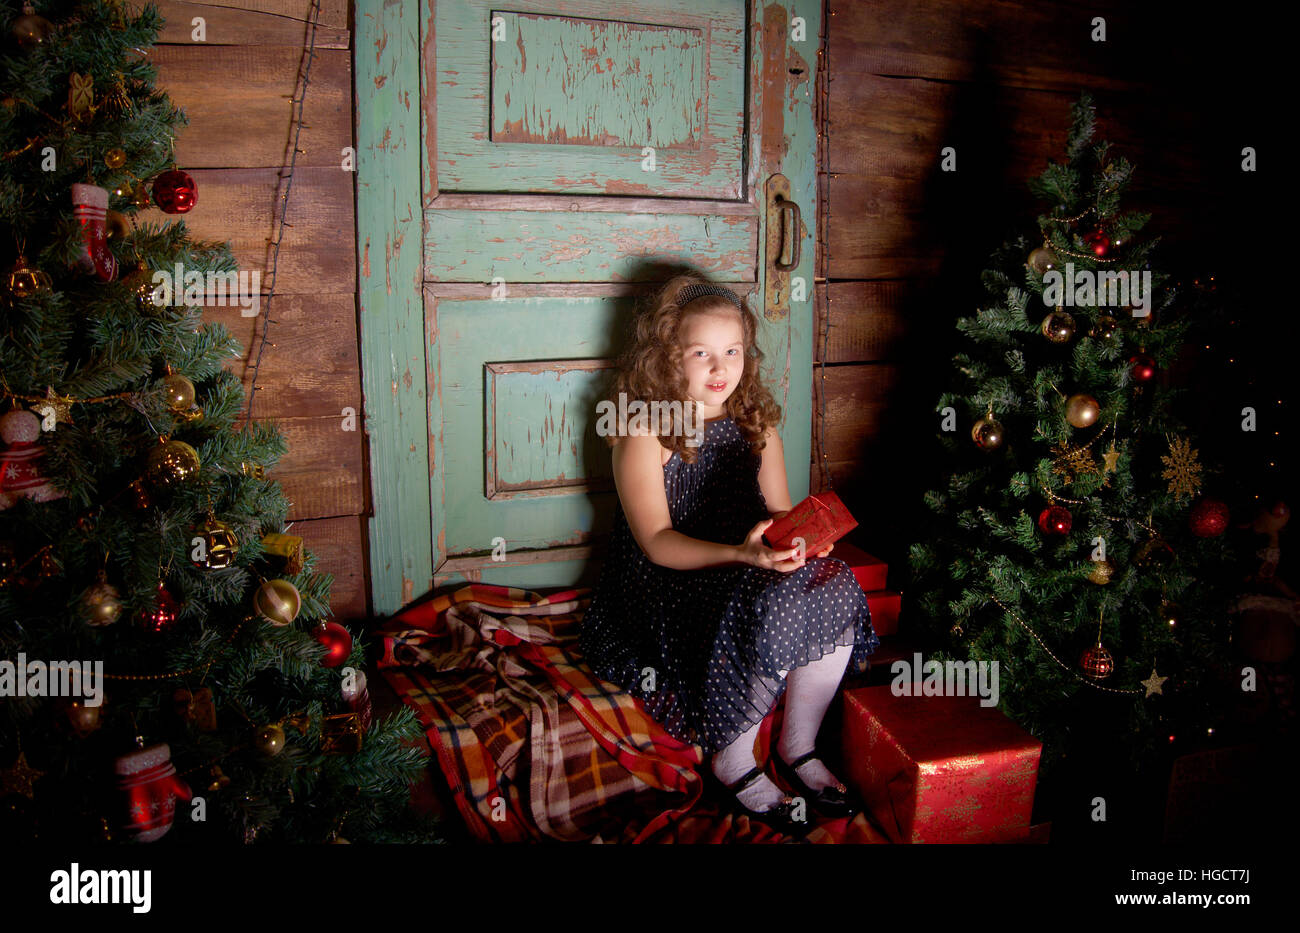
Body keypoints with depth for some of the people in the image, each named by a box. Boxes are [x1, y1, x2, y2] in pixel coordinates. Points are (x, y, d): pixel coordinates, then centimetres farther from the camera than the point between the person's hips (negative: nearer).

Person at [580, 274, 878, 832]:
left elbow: (779, 514, 10)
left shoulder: (756, 421, 9)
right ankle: (733, 762, -9)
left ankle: (798, 747, -5)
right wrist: (739, 554, -34)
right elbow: (656, 542, -18)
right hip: (670, 582, -5)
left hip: (750, 568, 6)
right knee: (772, 609, -32)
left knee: (835, 585, -23)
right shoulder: (644, 432, -10)